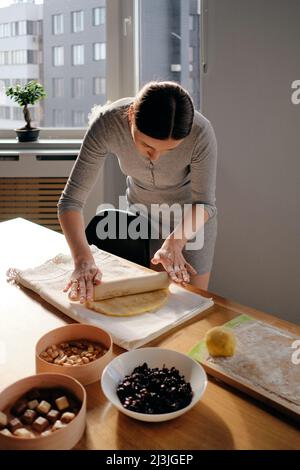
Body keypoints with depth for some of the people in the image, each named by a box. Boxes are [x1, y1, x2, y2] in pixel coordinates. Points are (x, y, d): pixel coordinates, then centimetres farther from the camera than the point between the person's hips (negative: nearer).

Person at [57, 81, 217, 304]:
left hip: (192, 217, -1)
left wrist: (175, 241, -39)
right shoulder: (107, 124, -31)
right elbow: (71, 199, -29)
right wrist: (83, 261, -43)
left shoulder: (201, 133, -34)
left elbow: (205, 203, -21)